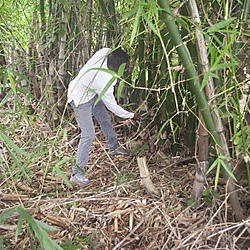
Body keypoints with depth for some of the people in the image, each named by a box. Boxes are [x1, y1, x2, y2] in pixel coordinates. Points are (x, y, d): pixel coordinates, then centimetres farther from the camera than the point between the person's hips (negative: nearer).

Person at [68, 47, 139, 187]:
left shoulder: (106, 52, -22)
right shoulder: (104, 83, -38)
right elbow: (112, 106, -22)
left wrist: (115, 79, 4)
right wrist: (131, 116, -10)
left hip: (91, 92, 9)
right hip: (80, 100, -9)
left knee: (105, 119, 20)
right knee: (88, 134, -13)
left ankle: (113, 147, 44)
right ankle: (77, 174, -6)